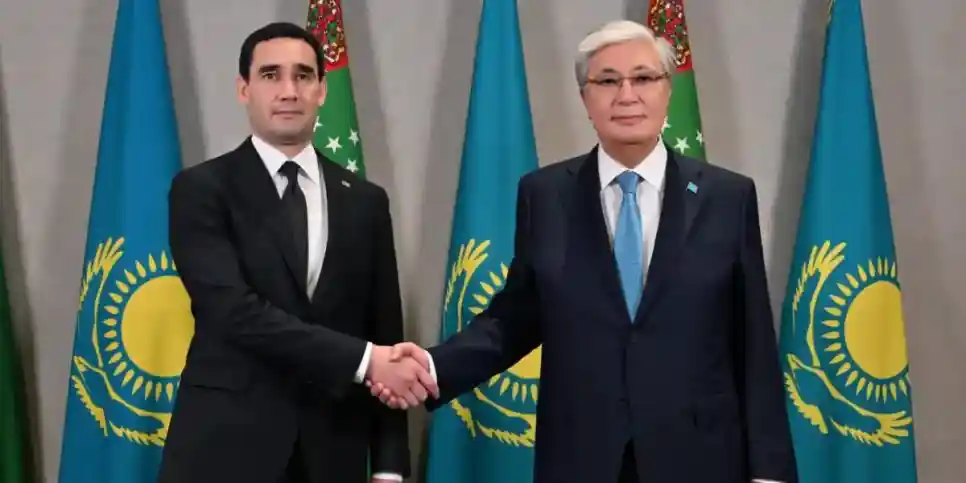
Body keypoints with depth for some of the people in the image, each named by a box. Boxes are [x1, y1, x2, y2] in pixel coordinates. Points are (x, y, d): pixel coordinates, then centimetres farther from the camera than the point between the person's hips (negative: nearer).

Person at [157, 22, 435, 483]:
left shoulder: (365, 201, 9)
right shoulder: (202, 189, -3)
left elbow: (385, 333, 8)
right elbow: (235, 311, -16)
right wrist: (363, 360, -20)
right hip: (226, 446, -3)